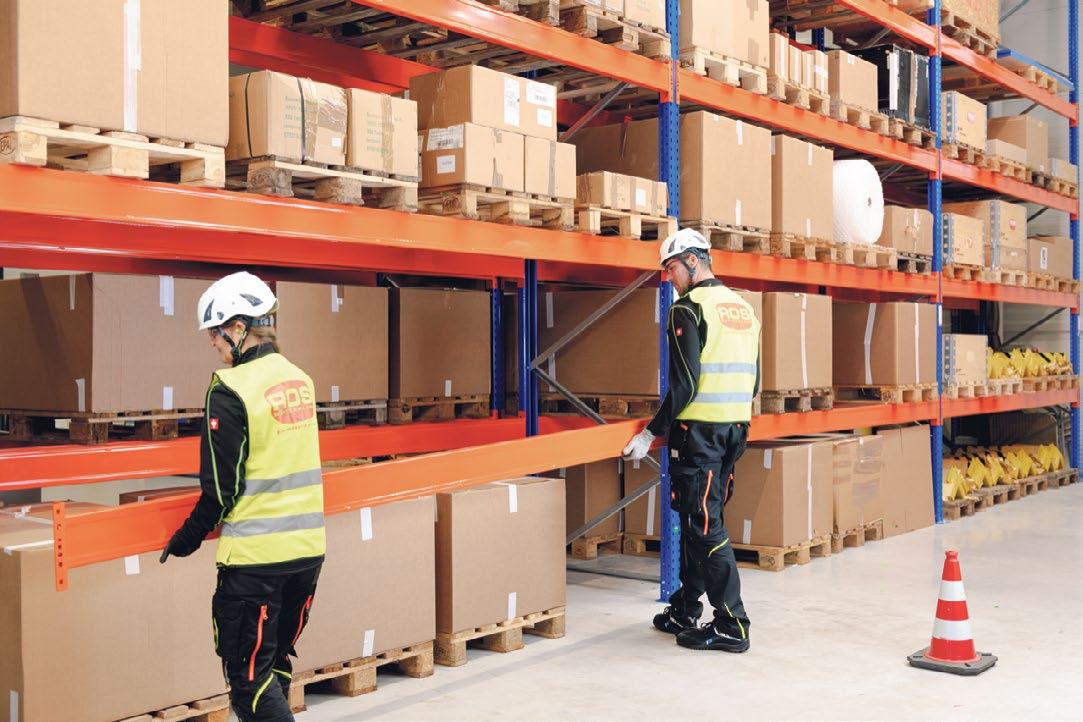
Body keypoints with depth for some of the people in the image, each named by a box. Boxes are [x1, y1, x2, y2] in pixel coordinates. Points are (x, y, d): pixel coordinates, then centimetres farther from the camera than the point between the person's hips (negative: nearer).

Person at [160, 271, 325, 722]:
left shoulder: (231, 389, -15)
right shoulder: (299, 379, 7)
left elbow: (221, 487, -14)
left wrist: (188, 539, 1)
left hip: (256, 556, -7)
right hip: (308, 548, 7)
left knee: (249, 676, 4)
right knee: (275, 664, 20)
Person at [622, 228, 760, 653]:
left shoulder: (690, 307, -10)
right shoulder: (743, 307, 15)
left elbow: (685, 383, -17)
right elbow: (753, 380, 17)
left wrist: (651, 433, -12)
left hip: (699, 430, -8)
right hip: (736, 427, 8)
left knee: (704, 524, -4)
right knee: (699, 518, 16)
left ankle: (731, 625, -1)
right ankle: (684, 611, 25)